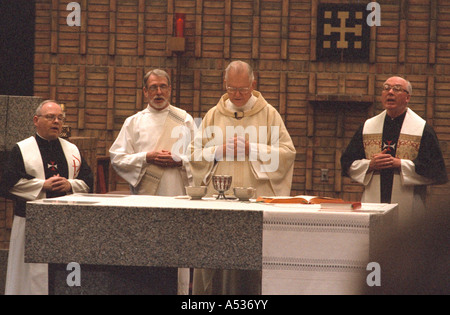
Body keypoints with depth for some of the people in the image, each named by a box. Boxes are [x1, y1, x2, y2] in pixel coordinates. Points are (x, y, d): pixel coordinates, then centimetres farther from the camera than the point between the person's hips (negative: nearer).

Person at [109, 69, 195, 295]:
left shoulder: (185, 120, 12)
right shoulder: (134, 122, 11)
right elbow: (117, 158, 5)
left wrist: (179, 160, -9)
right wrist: (146, 158, -8)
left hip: (178, 196, 0)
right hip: (145, 195, 0)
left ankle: (179, 292, 1)